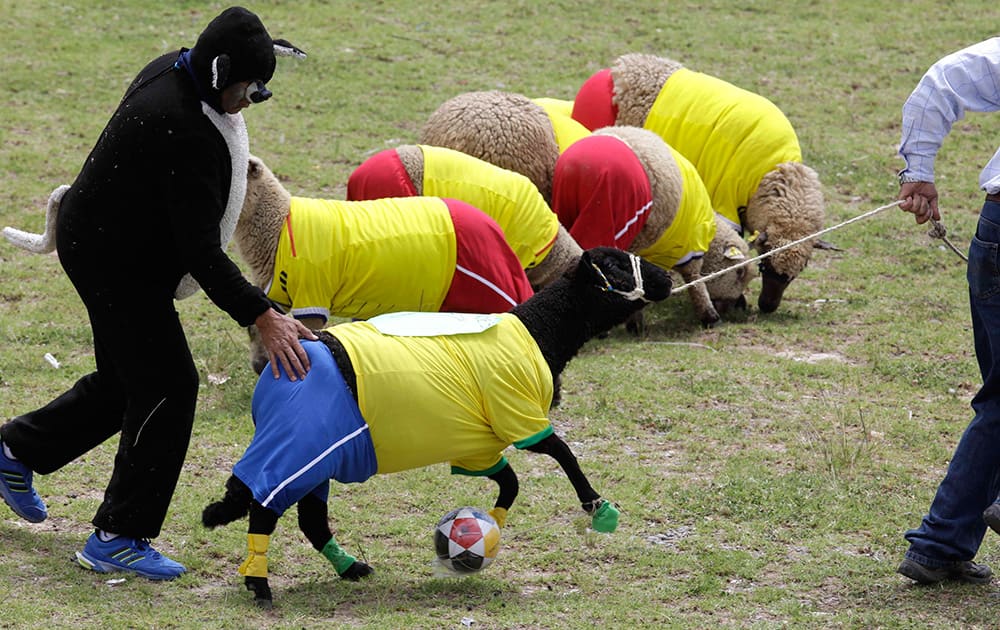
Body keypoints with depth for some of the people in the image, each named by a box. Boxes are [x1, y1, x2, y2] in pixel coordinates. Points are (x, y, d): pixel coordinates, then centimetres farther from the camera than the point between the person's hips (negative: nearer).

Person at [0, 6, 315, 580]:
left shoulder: (172, 71, -4)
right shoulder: (183, 133, -33)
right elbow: (200, 250, -32)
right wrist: (262, 317, -33)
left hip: (105, 247, 10)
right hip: (115, 264, -10)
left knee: (128, 380, 21)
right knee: (167, 386, -7)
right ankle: (120, 538, 0)